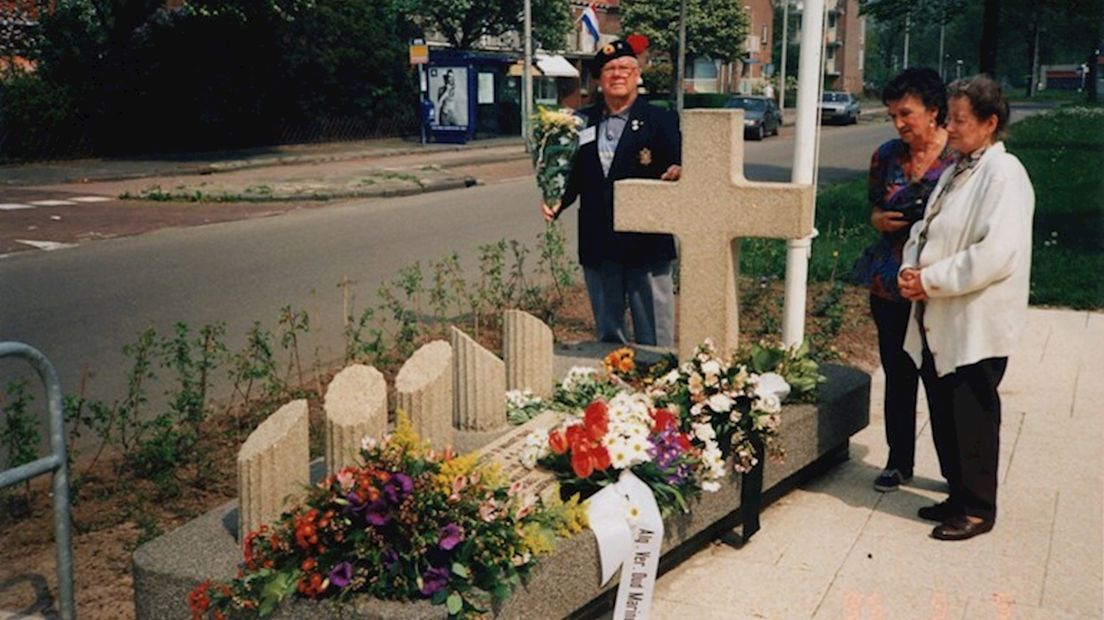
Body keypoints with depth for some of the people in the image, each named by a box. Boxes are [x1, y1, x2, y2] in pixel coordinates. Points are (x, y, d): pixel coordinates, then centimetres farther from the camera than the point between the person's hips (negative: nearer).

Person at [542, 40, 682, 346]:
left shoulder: (660, 120, 3)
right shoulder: (583, 122, 11)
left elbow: (677, 165, -6)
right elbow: (573, 174, 12)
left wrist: (676, 171, -28)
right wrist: (557, 201, -5)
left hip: (646, 241, -3)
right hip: (598, 243, 3)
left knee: (653, 331, 1)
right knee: (607, 330, 14)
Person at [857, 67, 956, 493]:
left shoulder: (960, 158, -8)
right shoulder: (887, 155, 6)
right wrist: (880, 219, -3)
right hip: (891, 283, 4)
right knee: (898, 374, 12)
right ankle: (899, 461, 26)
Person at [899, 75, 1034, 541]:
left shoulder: (1004, 174, -14)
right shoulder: (954, 172, 14)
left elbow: (996, 254, -24)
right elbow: (924, 230, 19)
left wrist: (930, 280, -17)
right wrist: (910, 270, -1)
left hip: (977, 325, -8)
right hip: (938, 322, 8)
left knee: (972, 420, 2)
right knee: (944, 415, 15)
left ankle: (977, 509, 17)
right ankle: (958, 495, 30)